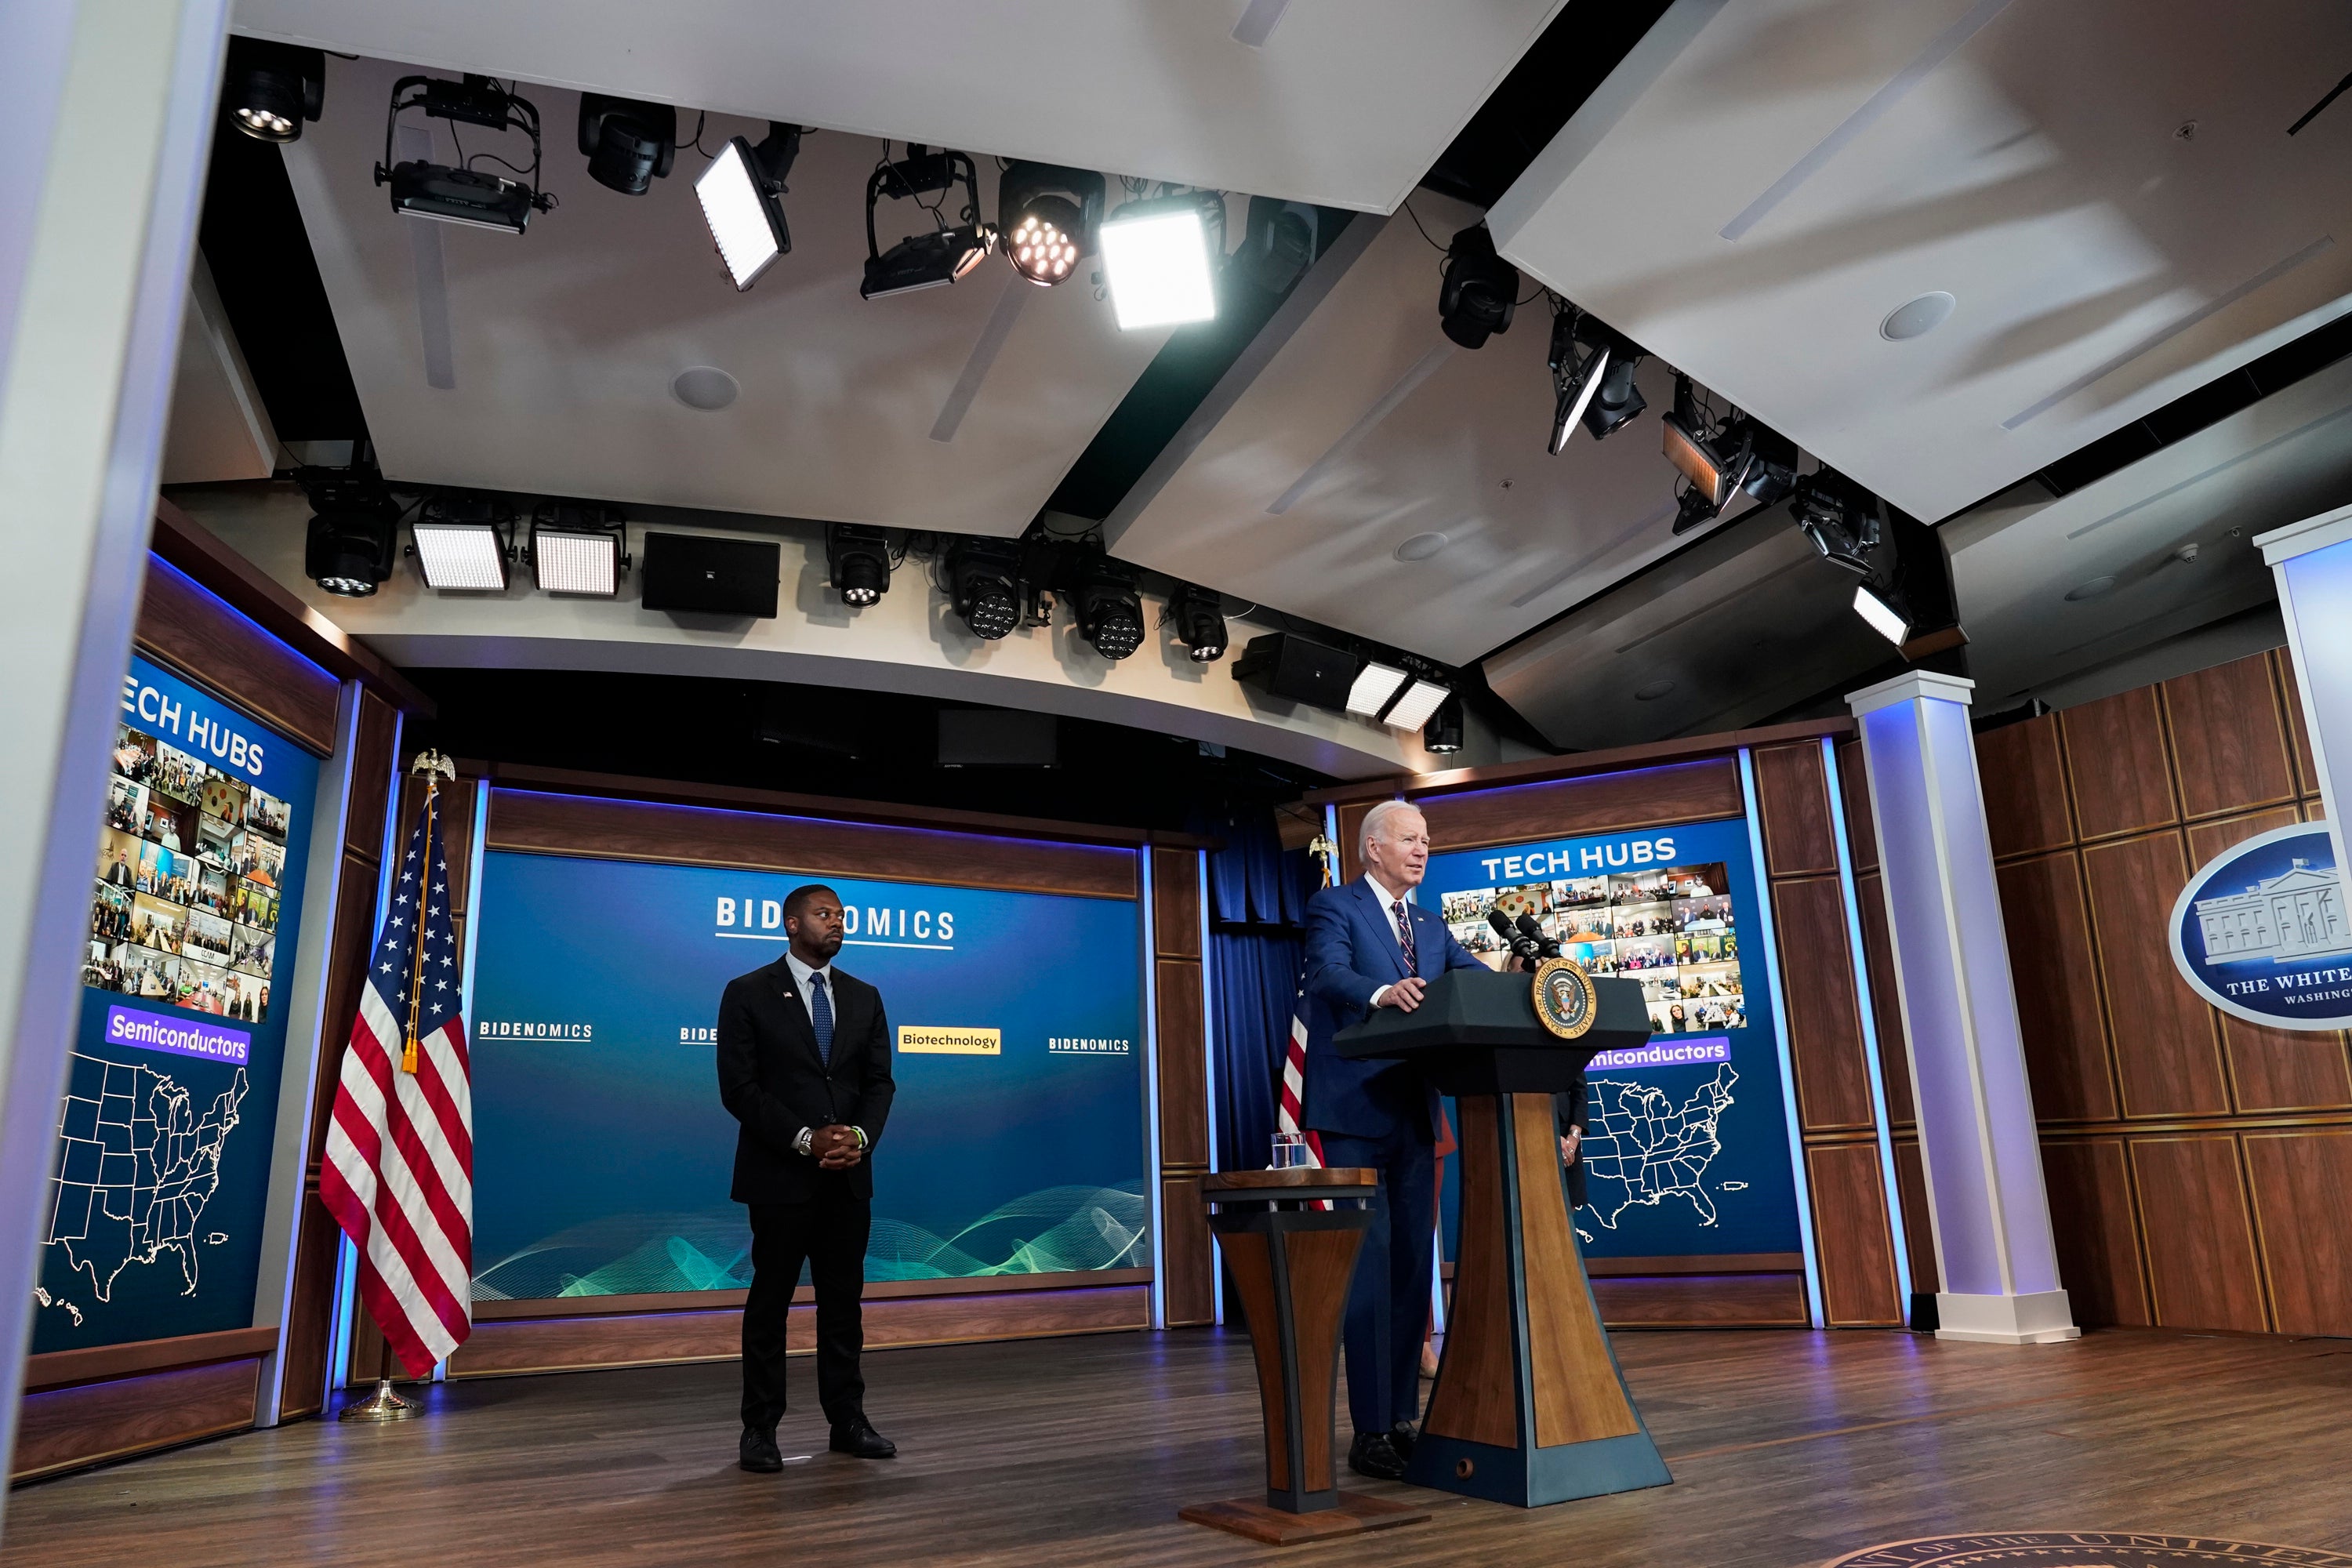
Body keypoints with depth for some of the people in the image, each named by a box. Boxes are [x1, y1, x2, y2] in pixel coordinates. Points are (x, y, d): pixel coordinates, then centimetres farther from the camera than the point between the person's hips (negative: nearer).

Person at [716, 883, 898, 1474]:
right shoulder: (748, 994, -4)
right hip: (781, 1175, -4)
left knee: (844, 1302, 10)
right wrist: (806, 1140, -17)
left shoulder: (863, 997, 10)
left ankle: (847, 1420, 20)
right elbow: (738, 1087, -10)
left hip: (848, 1176, 4)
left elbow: (879, 1081, 7)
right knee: (770, 1302, 5)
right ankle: (760, 1429, 16)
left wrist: (860, 1136, -12)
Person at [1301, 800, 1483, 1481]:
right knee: (1369, 1265, -6)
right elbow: (1329, 973, -21)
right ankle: (1370, 1430, 0)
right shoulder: (1334, 907, -2)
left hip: (1415, 1112, 7)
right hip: (1356, 1110, -7)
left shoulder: (1432, 927, 18)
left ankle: (1404, 1417, 19)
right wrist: (1382, 993, -42)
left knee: (1412, 1265, 9)